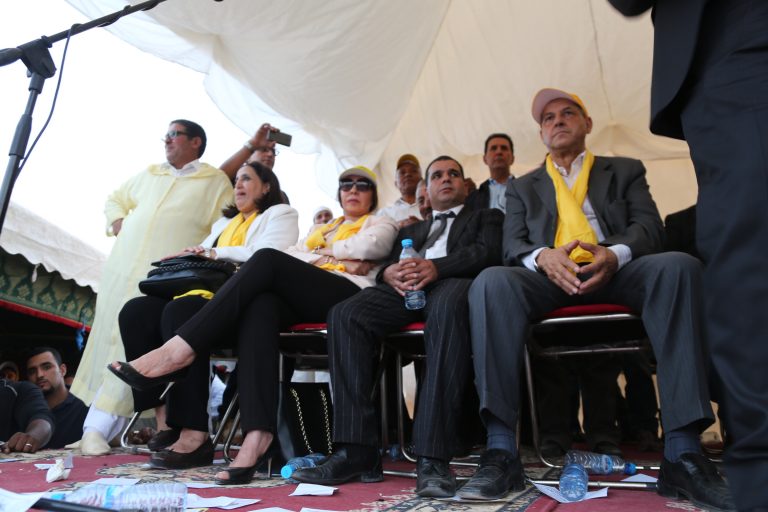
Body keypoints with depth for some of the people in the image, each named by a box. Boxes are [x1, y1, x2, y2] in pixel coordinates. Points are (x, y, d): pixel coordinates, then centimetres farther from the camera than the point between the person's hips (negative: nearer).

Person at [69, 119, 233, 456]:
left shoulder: (215, 181, 6)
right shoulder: (149, 174, 23)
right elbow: (115, 200, 32)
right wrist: (118, 222, 12)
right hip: (122, 268, 6)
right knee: (106, 338, 4)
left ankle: (99, 426, -7)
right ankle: (97, 423, 12)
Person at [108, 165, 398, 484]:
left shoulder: (381, 224, 24)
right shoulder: (320, 229, 38)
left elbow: (368, 247, -1)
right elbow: (292, 257, 19)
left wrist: (322, 253, 13)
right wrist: (330, 259, 3)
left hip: (348, 296, -4)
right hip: (298, 299, 4)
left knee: (268, 260, -28)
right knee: (260, 307, -33)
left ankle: (179, 350, -35)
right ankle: (257, 435, -46)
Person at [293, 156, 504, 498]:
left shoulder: (486, 217, 27)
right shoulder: (410, 230, 38)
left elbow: (489, 252, 4)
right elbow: (389, 264, 21)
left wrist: (436, 266, -15)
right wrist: (389, 273, -7)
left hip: (453, 281, -3)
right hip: (407, 289, 4)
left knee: (448, 309, -41)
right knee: (345, 314, -26)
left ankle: (432, 456, -41)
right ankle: (356, 450, -29)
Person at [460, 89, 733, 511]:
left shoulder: (626, 171, 25)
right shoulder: (522, 187, 25)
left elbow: (649, 227, 8)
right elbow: (512, 245, 10)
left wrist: (614, 254, -17)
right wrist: (542, 256, -16)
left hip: (616, 273, 0)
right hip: (550, 278, 0)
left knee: (679, 265, -32)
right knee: (491, 281, -33)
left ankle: (682, 453, -32)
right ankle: (500, 452, -36)